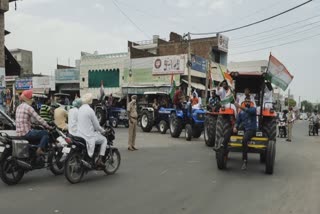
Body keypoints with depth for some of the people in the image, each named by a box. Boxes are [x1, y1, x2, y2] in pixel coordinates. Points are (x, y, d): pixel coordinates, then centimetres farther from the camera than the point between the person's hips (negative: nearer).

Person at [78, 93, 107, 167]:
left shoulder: (80, 109, 8)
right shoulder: (90, 110, -16)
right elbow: (96, 125, -11)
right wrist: (103, 131, 8)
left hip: (80, 134, 8)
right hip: (89, 135, -8)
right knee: (104, 140, 11)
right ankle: (100, 160, 1)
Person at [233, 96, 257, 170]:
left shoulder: (253, 109, 3)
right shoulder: (241, 112, 17)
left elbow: (249, 111, -21)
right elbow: (237, 121, 12)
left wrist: (240, 107, -34)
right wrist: (235, 127, -9)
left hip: (251, 130, -7)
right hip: (242, 129, 7)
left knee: (244, 139, -34)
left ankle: (245, 161, -31)